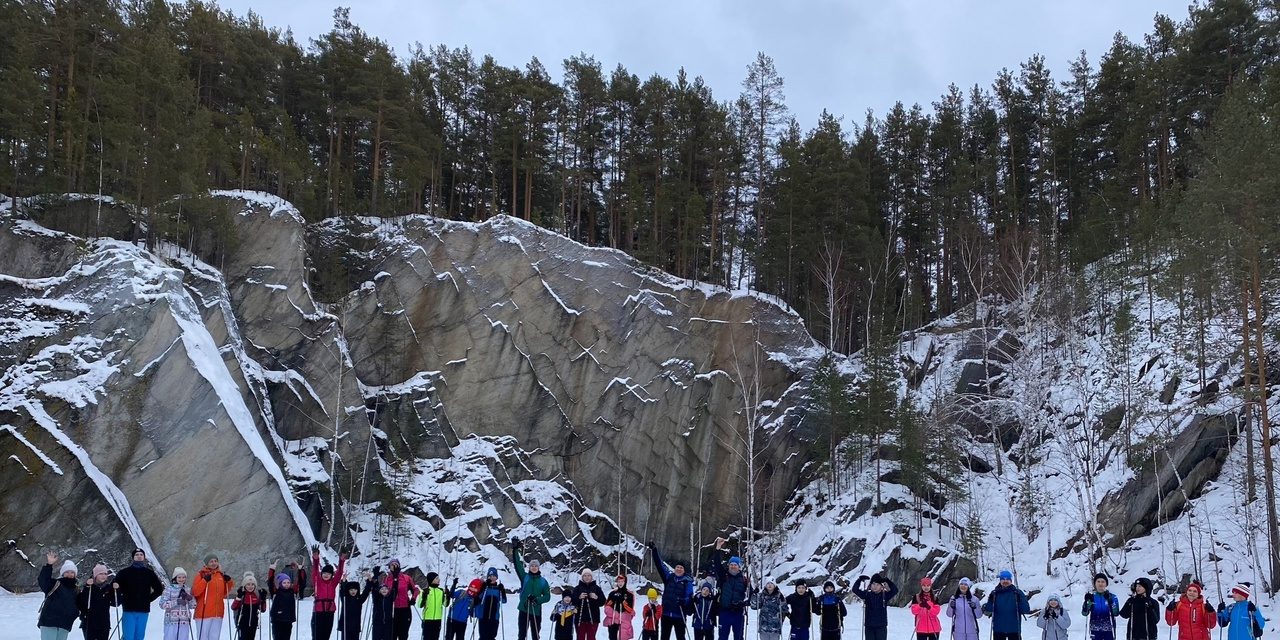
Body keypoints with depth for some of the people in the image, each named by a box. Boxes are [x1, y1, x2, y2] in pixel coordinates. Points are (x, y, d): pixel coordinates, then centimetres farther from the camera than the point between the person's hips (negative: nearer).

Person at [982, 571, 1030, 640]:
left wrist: (1021, 599, -24)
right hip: (998, 629, 1)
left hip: (1014, 629, -1)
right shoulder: (995, 594, 2)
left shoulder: (1017, 593, -1)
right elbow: (988, 611, -2)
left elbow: (1026, 610, -8)